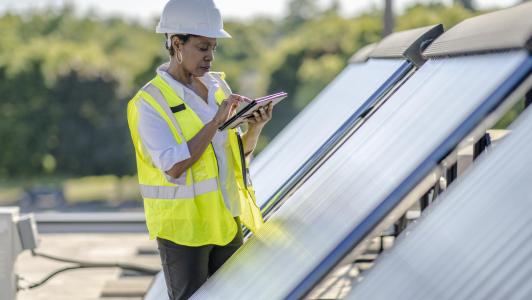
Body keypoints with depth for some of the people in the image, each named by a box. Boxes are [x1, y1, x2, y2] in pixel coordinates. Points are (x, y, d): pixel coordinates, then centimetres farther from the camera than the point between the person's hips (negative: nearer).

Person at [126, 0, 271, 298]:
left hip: (227, 219, 6)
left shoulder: (218, 87, 5)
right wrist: (216, 121, -25)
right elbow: (173, 168, -24)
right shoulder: (150, 103, -14)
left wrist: (255, 127, -10)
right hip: (182, 227, -6)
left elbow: (240, 154, 11)